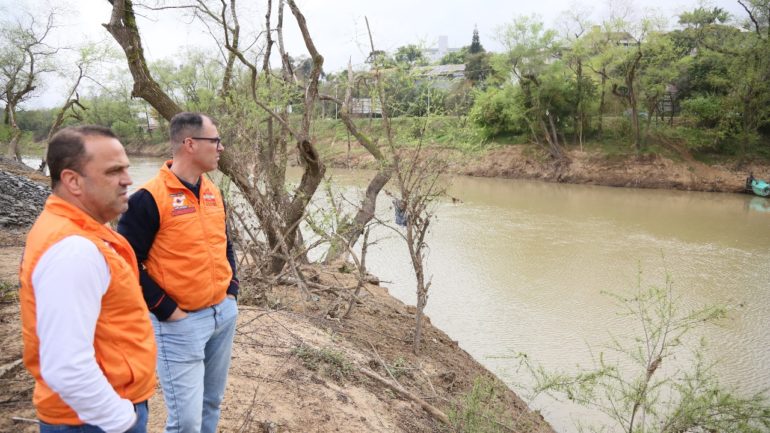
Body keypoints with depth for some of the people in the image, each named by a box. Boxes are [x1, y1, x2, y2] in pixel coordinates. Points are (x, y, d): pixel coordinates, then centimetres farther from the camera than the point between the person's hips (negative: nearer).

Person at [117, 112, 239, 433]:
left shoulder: (213, 192, 7)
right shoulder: (150, 198, -16)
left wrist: (231, 289, 9)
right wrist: (165, 310, -15)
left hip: (224, 314, 7)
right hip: (181, 323, -7)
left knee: (212, 402, 19)